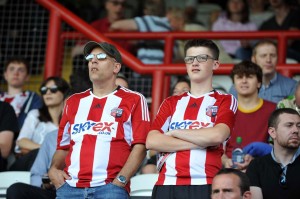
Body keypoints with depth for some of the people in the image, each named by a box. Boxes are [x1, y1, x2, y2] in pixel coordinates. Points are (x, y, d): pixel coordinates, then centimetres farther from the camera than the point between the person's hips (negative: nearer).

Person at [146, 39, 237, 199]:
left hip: (205, 186, -3)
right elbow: (151, 141, 3)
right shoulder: (171, 103, 19)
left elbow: (217, 135, -11)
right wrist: (201, 141, -5)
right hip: (167, 185, 3)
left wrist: (173, 132, 1)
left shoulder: (225, 101, 9)